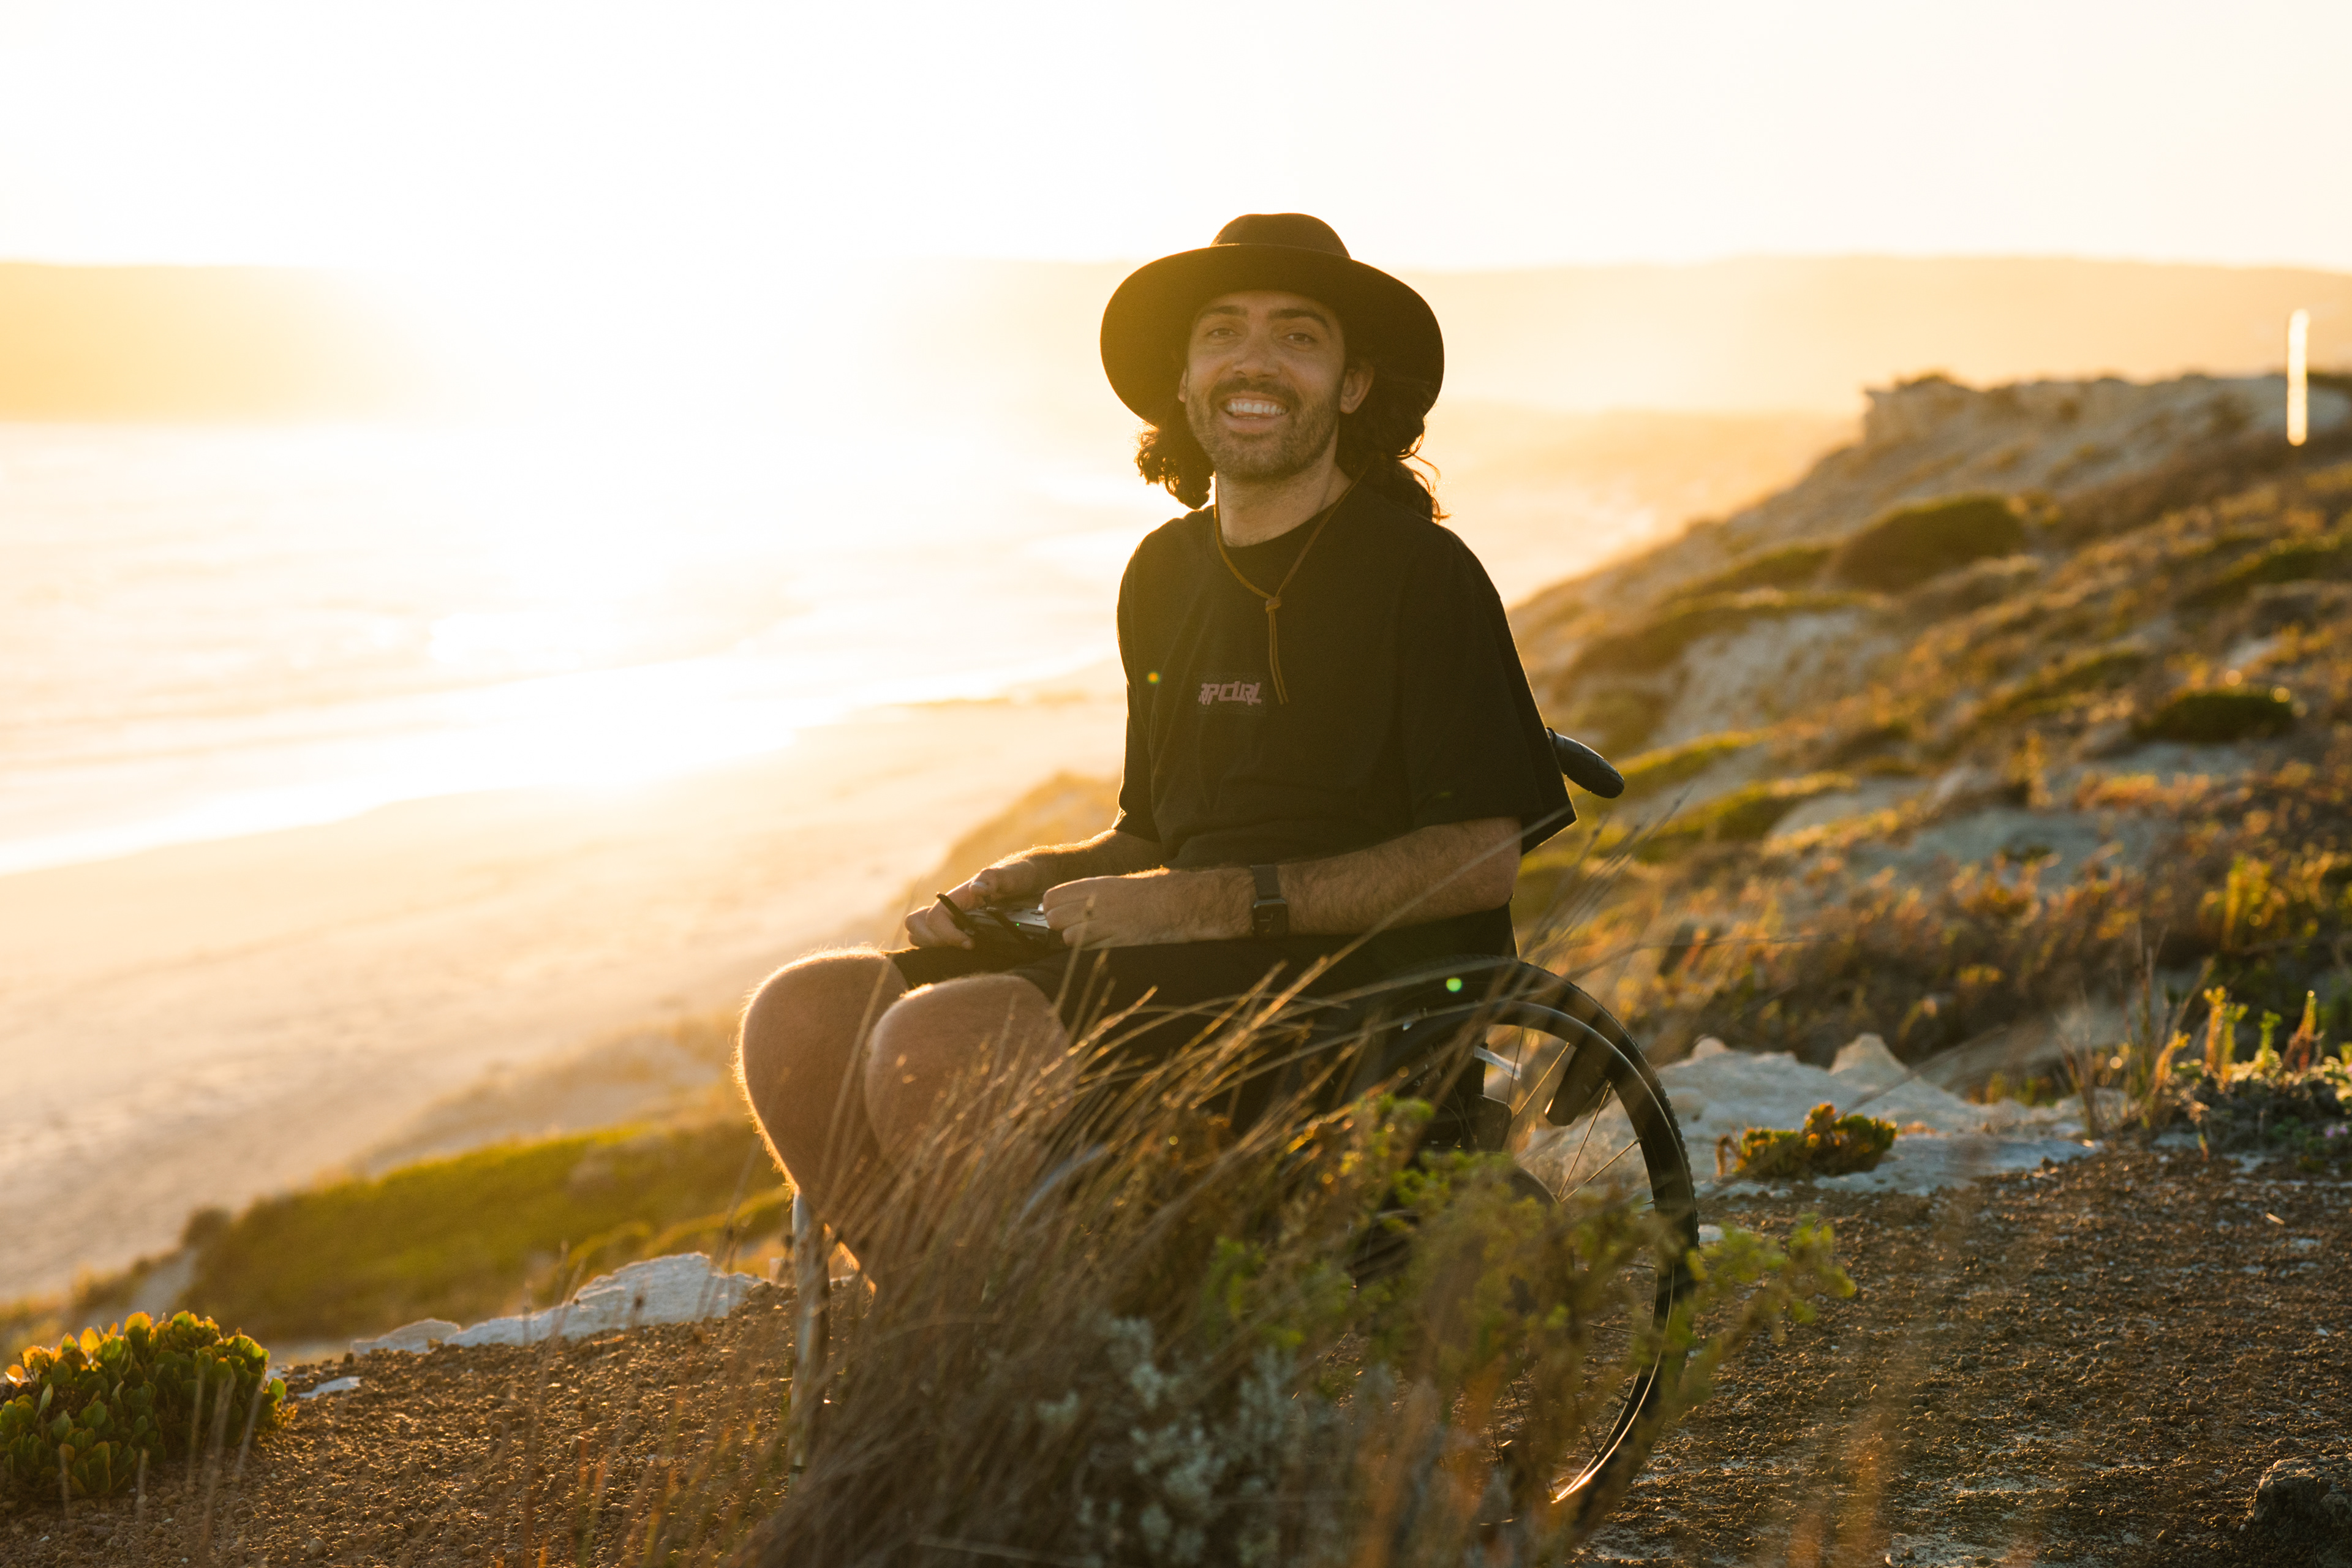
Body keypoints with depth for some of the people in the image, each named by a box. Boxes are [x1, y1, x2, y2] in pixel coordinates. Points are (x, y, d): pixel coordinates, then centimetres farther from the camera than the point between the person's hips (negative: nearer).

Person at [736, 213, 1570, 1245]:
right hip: (1193, 972, 8)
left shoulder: (1419, 571, -4)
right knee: (800, 1018, -11)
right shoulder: (1166, 572, 18)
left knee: (938, 1041, -28)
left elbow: (1481, 859, -11)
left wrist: (1215, 904, -16)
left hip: (1355, 986, -7)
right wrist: (1032, 880, 4)